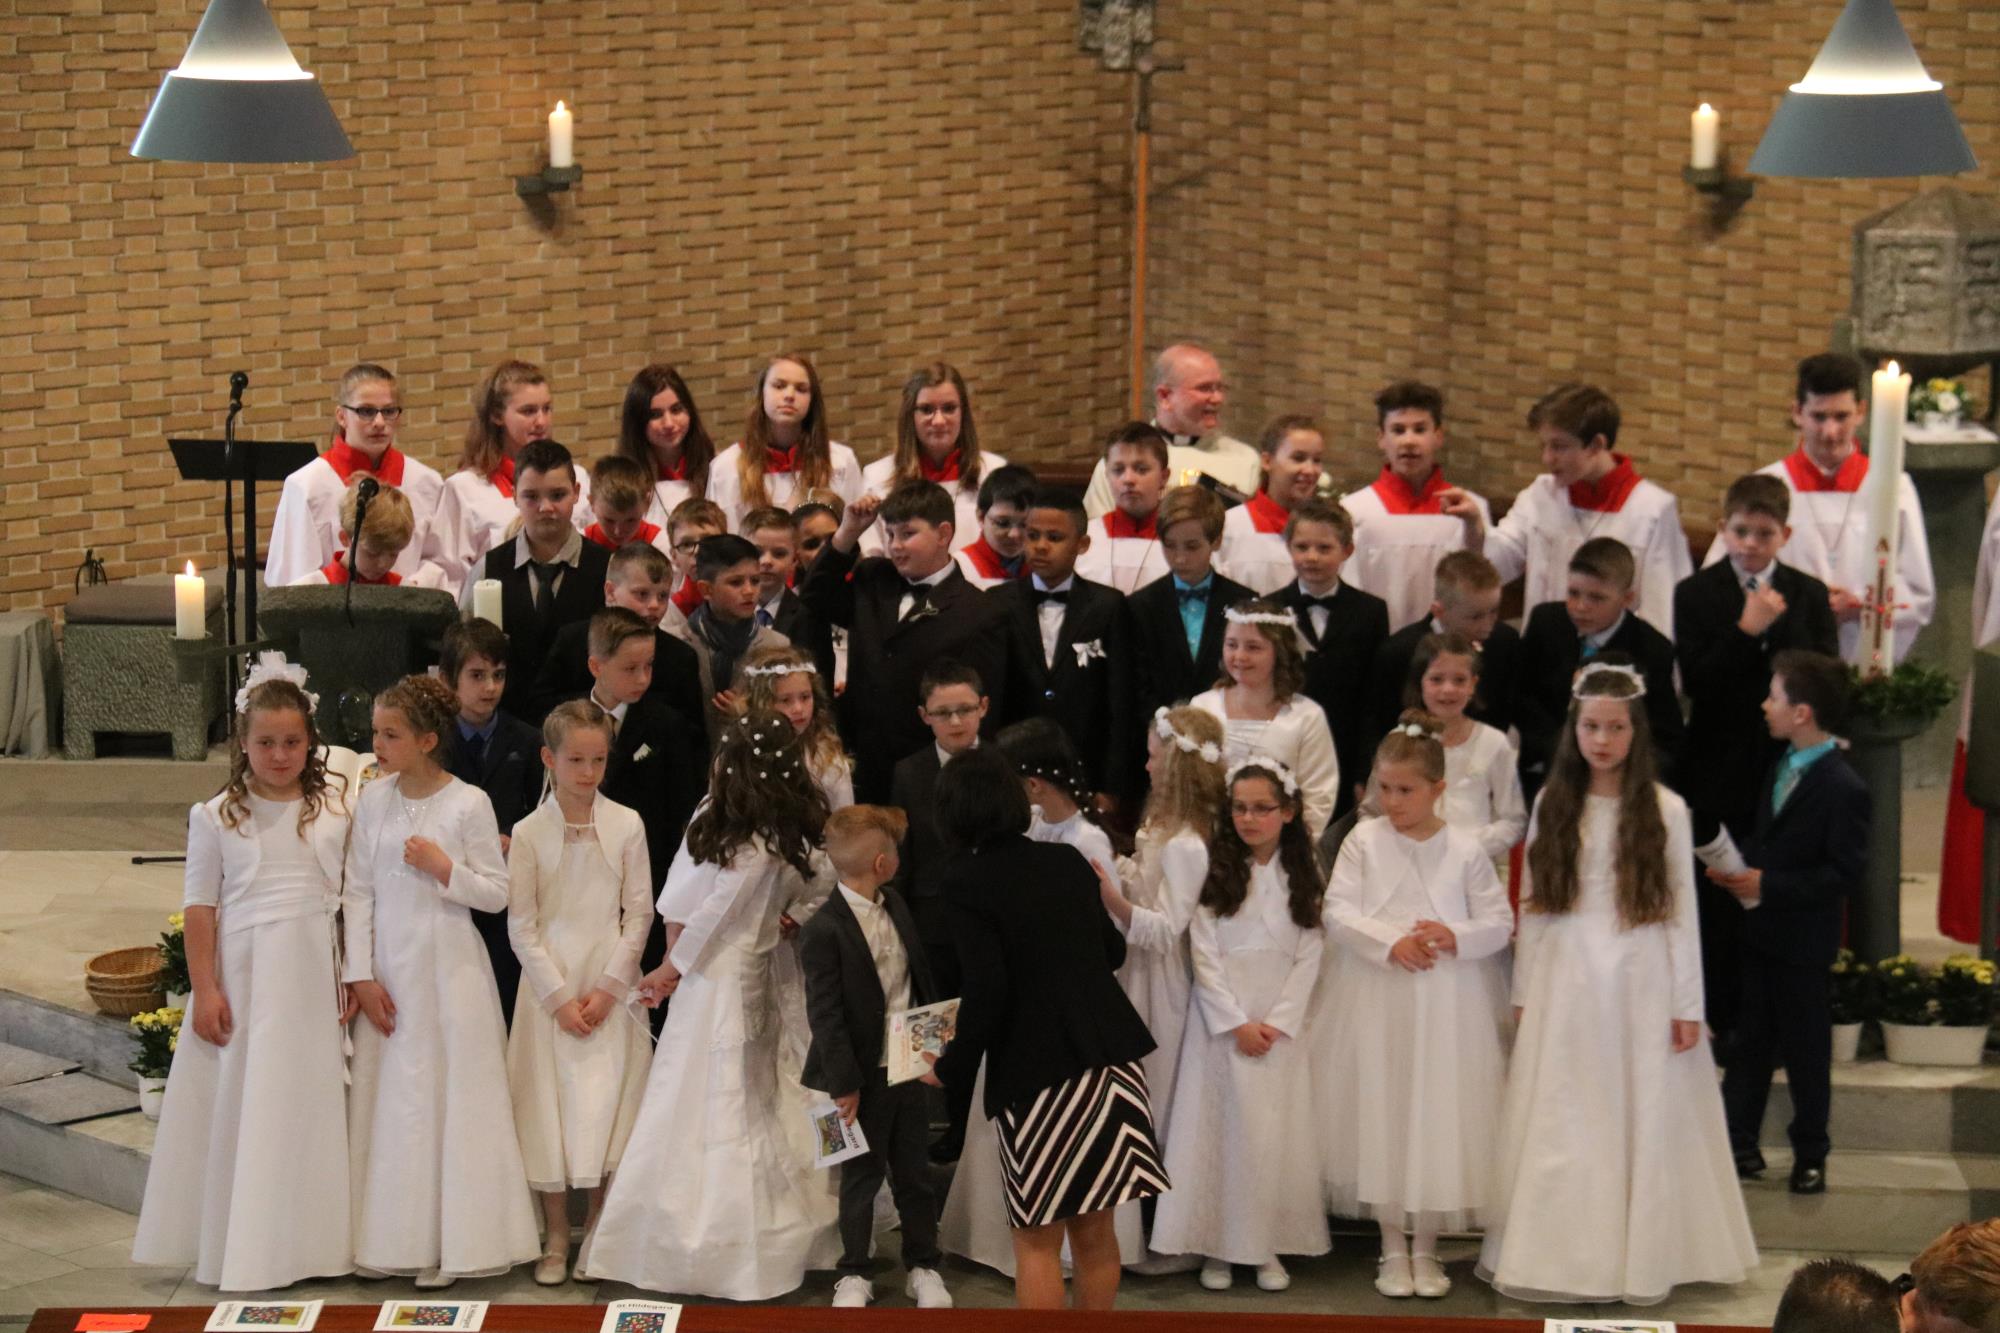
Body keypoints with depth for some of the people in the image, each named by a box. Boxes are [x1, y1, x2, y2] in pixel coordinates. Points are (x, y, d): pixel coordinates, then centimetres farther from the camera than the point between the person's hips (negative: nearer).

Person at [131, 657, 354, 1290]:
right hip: (242, 974, -1)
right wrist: (204, 988, -5)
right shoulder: (216, 817, 1)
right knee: (240, 1105, 1)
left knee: (311, 1100, 4)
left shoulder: (336, 808, 4)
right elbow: (200, 906, 1)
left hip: (313, 976, 1)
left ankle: (308, 1238, 15)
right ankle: (238, 1245, 10)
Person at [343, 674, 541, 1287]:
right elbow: (358, 892, 3)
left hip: (449, 967, -3)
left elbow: (497, 894, -4)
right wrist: (360, 975, -2)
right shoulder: (373, 800, 2)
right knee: (391, 1099, 7)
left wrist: (444, 868, -18)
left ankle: (452, 1243, 10)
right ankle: (396, 1238, 17)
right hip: (388, 970, 4)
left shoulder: (468, 803, -8)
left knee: (451, 1097, 1)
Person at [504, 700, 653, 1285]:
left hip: (610, 987, 0)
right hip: (550, 987, 0)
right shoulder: (528, 833, -3)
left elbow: (639, 913, 1)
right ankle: (556, 1240, 13)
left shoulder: (626, 826, -1)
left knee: (604, 1107, 0)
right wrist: (558, 998, -8)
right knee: (551, 1107, 2)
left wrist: (608, 988, -7)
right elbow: (520, 927, -2)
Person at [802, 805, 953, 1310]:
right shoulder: (824, 931, -18)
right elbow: (824, 1014, -18)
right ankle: (854, 1274, 20)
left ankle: (923, 1267, 26)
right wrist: (843, 1083, -18)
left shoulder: (896, 904, 6)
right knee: (862, 1176, 7)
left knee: (914, 1172, 14)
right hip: (865, 1074, -6)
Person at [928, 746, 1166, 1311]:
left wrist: (953, 1067, -2)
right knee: (1095, 1231, 15)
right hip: (1109, 1057, 6)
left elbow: (987, 991, -16)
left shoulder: (969, 882, -10)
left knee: (1038, 1239, 7)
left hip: (1037, 1072, -6)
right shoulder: (1068, 862, 8)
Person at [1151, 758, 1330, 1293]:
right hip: (1222, 1018, -1)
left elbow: (1309, 956, 0)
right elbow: (1204, 953, -5)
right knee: (1222, 1126, -1)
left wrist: (1277, 1023, -10)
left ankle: (1269, 1246, 9)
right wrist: (1237, 1023, -11)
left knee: (1277, 1128, 1)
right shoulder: (1214, 871, 0)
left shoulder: (1303, 877, 5)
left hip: (1282, 1022, 1)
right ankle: (1217, 1245, 5)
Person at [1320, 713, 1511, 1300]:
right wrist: (1389, 941, -18)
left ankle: (1425, 1247, 18)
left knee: (1440, 1114, 3)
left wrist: (1457, 936, -16)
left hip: (1447, 1006, 0)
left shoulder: (1466, 849, 0)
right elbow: (1337, 913, -5)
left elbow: (1499, 923, 2)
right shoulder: (1364, 839, 0)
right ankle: (1393, 1246, 18)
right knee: (1381, 1114, 4)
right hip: (1377, 1003, 0)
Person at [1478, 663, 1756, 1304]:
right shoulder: (1552, 805, 5)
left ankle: (1639, 1258, 15)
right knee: (1560, 1127, 4)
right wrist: (1523, 992, 6)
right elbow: (1532, 906, 7)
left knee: (1643, 1121, 4)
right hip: (1565, 986, 2)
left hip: (1641, 986, -2)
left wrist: (1687, 1004, -3)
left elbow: (1682, 912, -1)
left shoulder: (1665, 810, -2)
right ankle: (1557, 1257, 13)